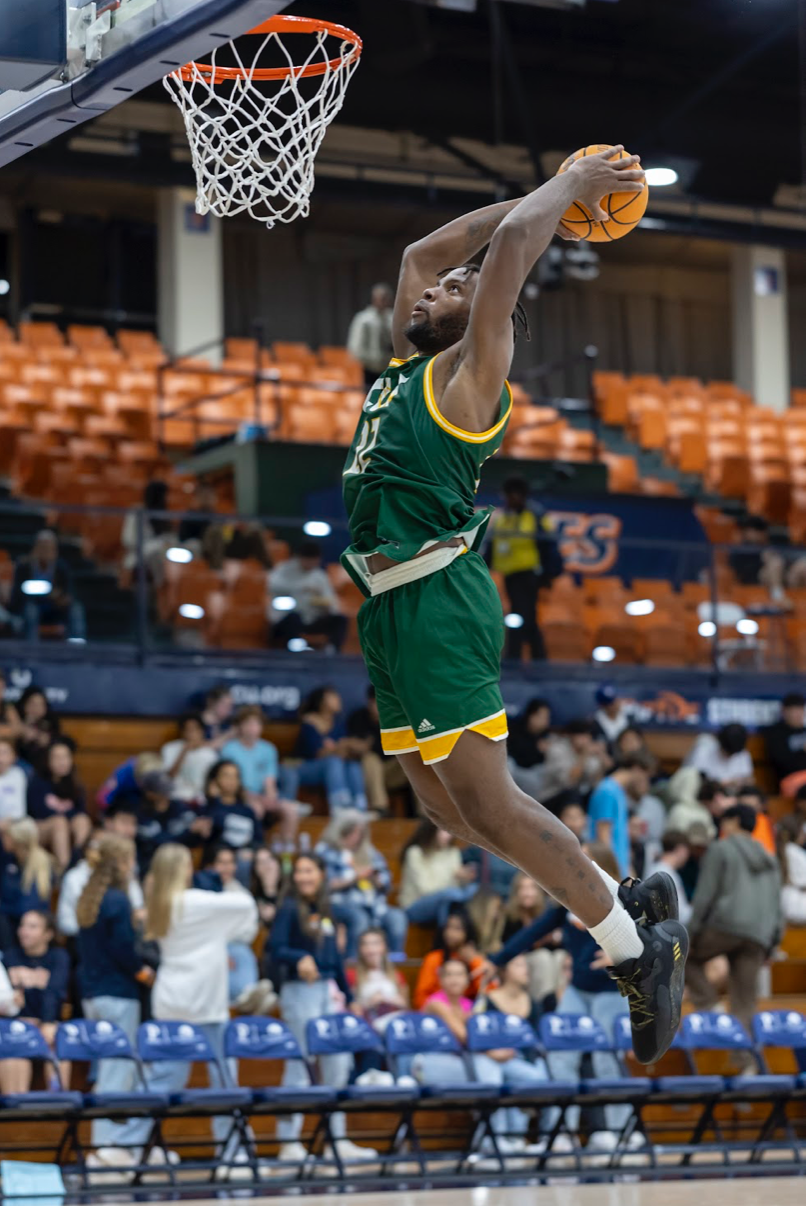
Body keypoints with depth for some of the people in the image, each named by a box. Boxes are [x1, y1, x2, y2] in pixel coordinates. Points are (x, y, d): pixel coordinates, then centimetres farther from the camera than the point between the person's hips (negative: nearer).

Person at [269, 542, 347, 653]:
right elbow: (274, 585, -26)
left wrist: (327, 605, -20)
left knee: (340, 620, -16)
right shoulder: (286, 569, -3)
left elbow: (333, 605, 5)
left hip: (310, 623, 4)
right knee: (294, 617, -37)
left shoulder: (320, 576, 9)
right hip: (284, 621, -4)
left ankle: (331, 651, -39)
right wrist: (303, 588, -33)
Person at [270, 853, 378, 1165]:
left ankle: (339, 1140, 12)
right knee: (299, 1066, -4)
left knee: (338, 1065, 6)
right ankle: (289, 1142, 1)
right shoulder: (290, 910, -6)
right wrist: (300, 959, -35)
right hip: (300, 991, -7)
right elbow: (277, 951, -15)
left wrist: (348, 995, 17)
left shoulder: (326, 911, 13)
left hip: (328, 990, 7)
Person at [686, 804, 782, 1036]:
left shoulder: (719, 850, 6)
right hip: (759, 936, 5)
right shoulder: (768, 859, 25)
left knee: (686, 957, 18)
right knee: (745, 1004, 3)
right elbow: (777, 905, 21)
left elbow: (705, 895, -3)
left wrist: (692, 932, -2)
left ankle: (708, 1006, -2)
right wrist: (771, 945, 21)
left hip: (725, 924, -5)